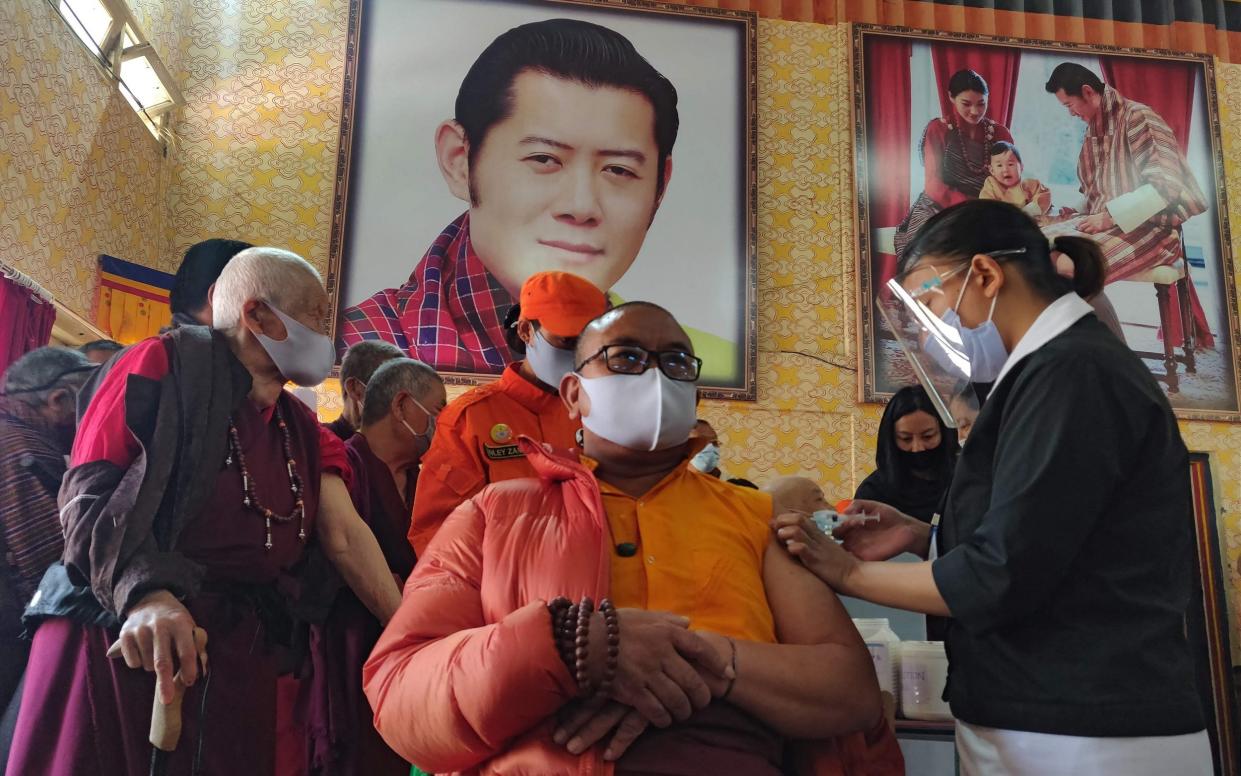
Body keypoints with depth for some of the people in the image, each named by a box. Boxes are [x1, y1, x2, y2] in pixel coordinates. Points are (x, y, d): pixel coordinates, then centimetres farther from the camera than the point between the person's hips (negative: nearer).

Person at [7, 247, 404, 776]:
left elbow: (346, 537, 8)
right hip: (120, 641, -5)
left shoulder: (301, 431, 16)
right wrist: (144, 591, -29)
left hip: (239, 656, 6)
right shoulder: (164, 364, -3)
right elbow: (90, 493, -12)